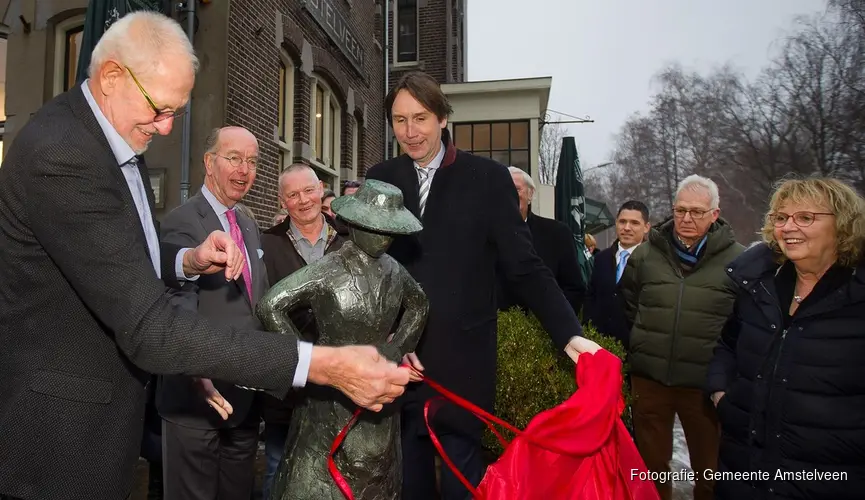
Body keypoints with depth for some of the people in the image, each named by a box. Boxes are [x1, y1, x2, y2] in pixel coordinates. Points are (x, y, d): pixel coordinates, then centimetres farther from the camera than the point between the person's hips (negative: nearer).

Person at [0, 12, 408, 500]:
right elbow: (149, 328, -34)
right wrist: (321, 364, -36)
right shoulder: (60, 153, -28)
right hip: (61, 423, -8)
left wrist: (189, 261, -8)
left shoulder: (120, 135, 1)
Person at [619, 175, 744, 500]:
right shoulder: (645, 254, 2)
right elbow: (627, 307, 14)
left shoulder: (737, 259, -5)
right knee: (651, 465, 16)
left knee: (710, 470, 14)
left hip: (705, 382, -2)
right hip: (649, 377, 2)